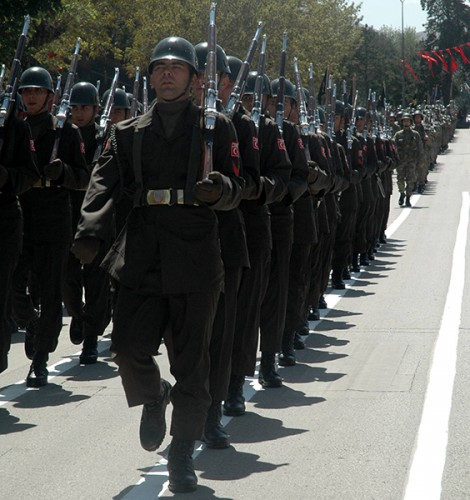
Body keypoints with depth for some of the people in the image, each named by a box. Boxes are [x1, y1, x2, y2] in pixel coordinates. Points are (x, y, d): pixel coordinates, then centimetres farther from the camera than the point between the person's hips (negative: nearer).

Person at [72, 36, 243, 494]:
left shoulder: (216, 127, 8)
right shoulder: (128, 133, 13)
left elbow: (235, 190, 4)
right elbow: (104, 185, 1)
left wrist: (218, 190, -21)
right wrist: (90, 233, -16)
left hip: (195, 259, -1)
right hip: (141, 258, 1)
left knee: (191, 363, 2)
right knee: (129, 348, -10)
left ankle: (182, 456, 15)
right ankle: (154, 398, 25)